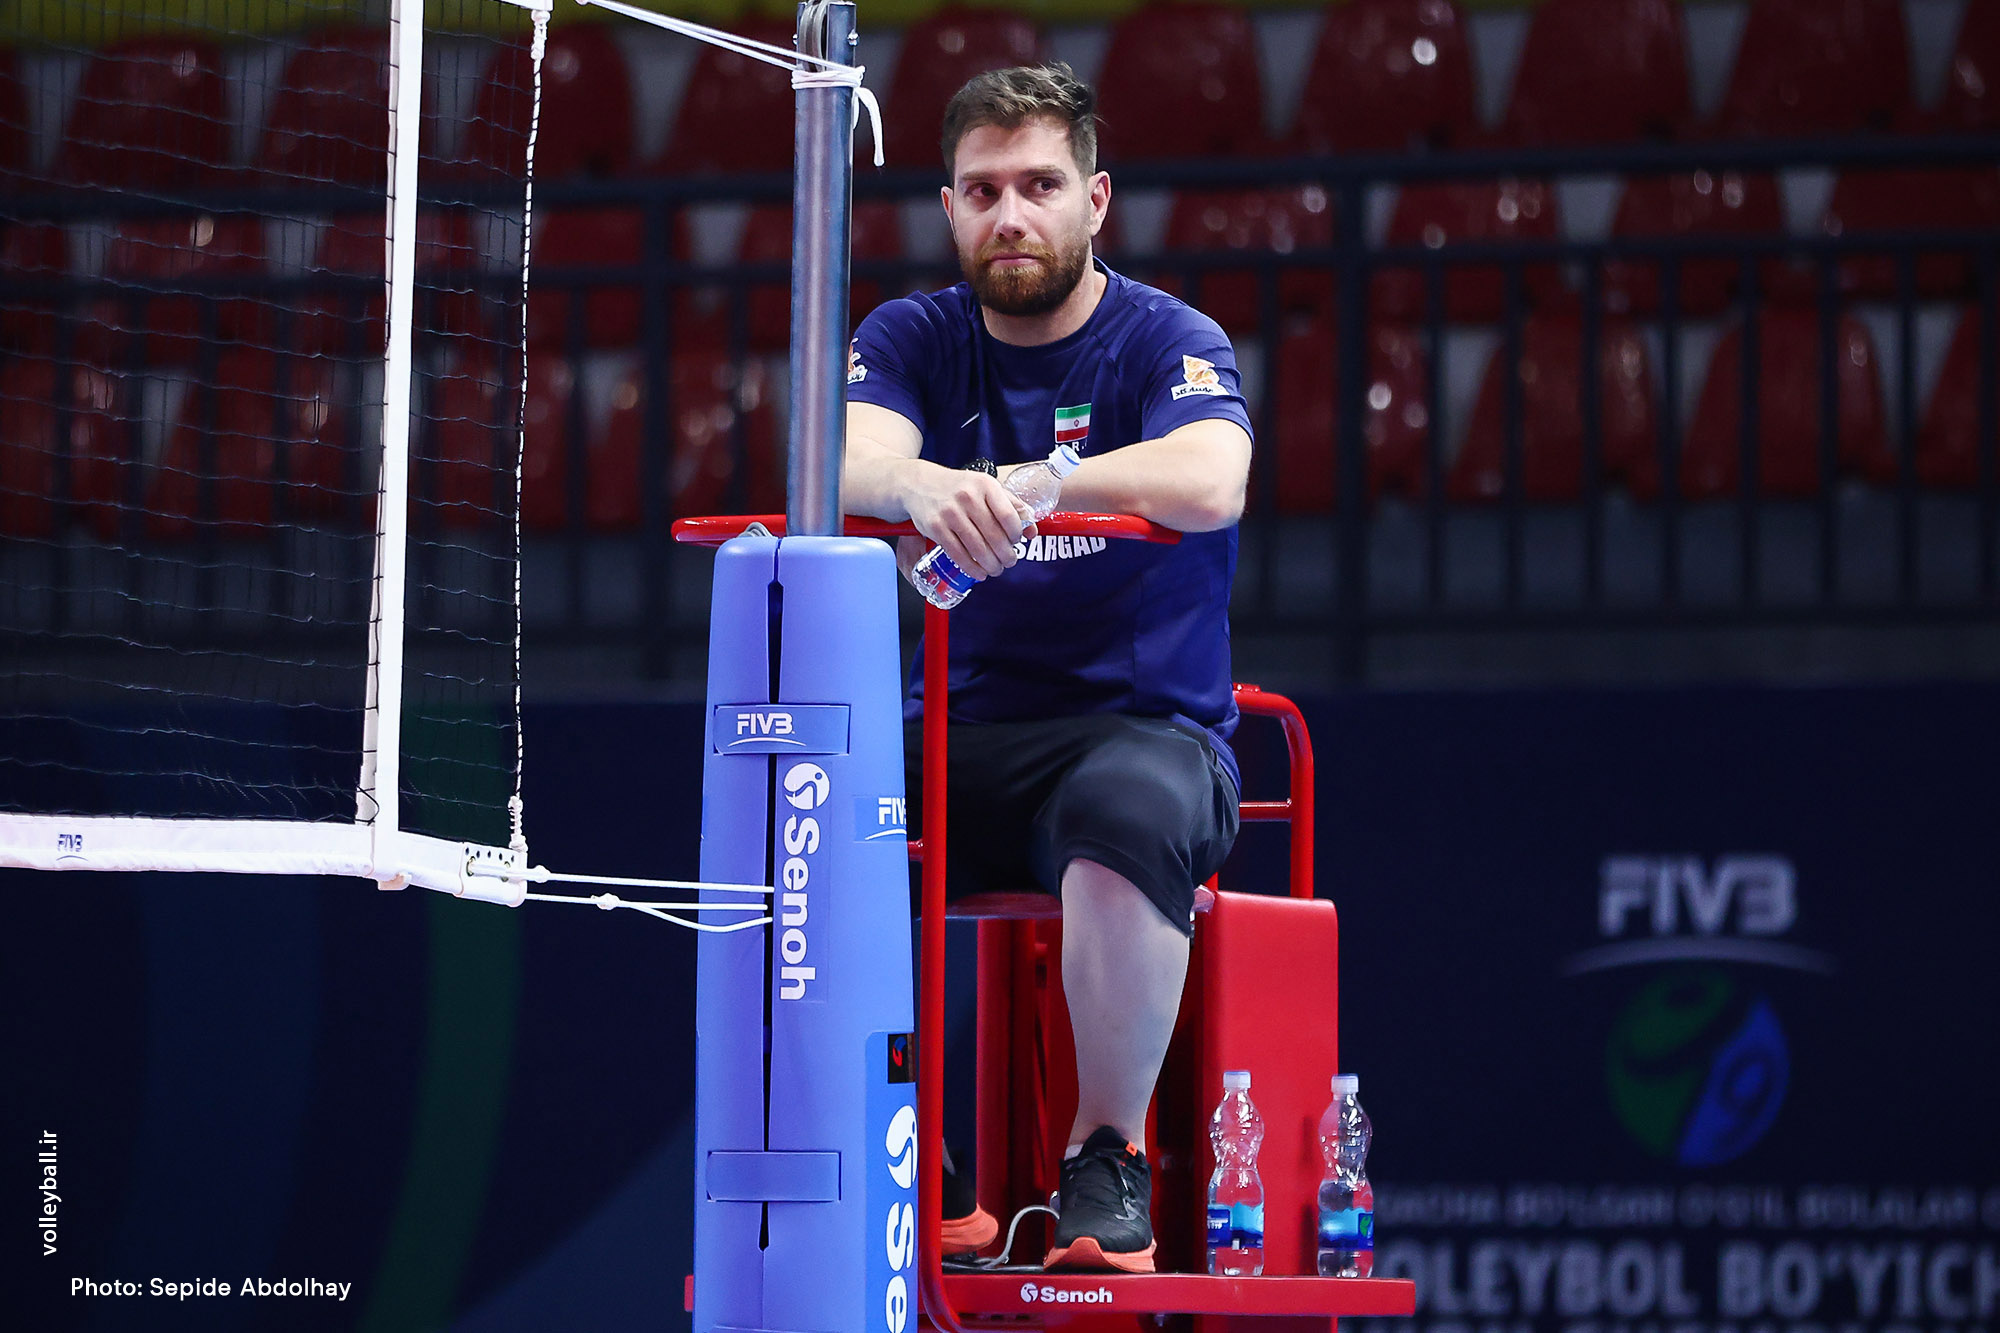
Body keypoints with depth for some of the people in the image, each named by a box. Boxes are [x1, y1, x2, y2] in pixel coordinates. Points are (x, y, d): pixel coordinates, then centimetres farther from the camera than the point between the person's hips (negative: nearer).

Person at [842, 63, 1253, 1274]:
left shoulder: (1170, 343, -3)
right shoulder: (912, 341, 7)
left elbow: (1210, 483, -26)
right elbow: (848, 458, -15)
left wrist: (1005, 491, -36)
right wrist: (923, 487, -40)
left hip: (1149, 727, -4)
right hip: (961, 734, 4)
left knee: (1128, 814, -39)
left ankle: (1110, 1158, -22)